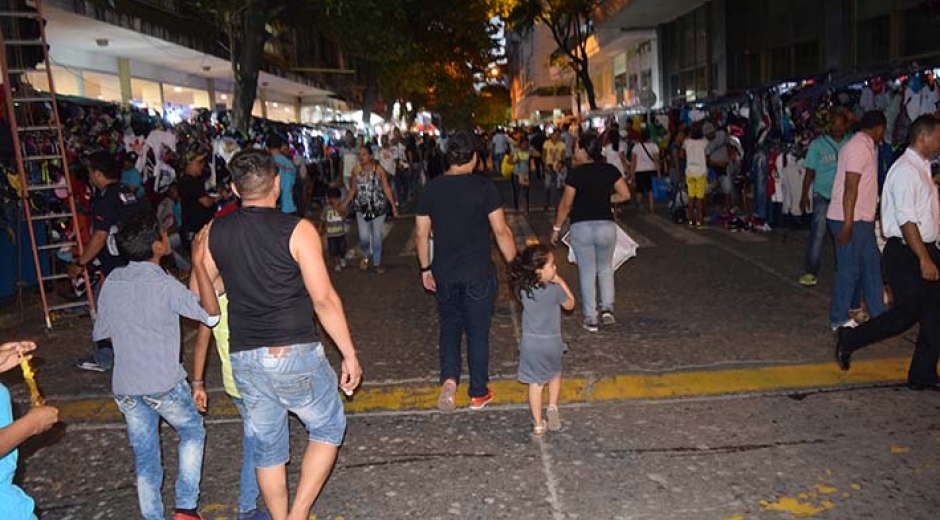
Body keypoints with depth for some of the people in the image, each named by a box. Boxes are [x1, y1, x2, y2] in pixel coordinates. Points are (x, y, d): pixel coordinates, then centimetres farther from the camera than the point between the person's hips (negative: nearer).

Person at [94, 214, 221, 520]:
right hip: (163, 384, -5)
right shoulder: (164, 284, -16)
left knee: (145, 456, 15)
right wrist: (198, 265, -22)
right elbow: (211, 315, -21)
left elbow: (100, 332, 12)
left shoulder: (112, 282, 2)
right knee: (192, 431, 19)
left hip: (124, 386, 5)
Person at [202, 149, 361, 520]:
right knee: (328, 427, 17)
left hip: (243, 360, 5)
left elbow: (200, 294, 12)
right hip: (295, 355, -4)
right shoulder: (297, 230, -12)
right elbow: (324, 300, -13)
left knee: (267, 447, 19)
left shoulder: (215, 232, 2)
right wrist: (350, 354, -6)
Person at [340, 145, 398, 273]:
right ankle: (365, 256, 27)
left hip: (378, 207, -1)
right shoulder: (356, 170, -4)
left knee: (377, 236, 8)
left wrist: (393, 205, -11)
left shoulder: (379, 169, -10)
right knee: (364, 236, -5)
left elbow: (386, 188, -7)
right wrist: (344, 204, 2)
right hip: (361, 207, 1)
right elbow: (353, 189, 6)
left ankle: (377, 263, 27)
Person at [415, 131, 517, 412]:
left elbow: (421, 234, 4)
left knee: (450, 326, 20)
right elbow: (501, 231, -13)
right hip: (479, 273, -3)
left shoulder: (431, 189, 0)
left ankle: (449, 379, 0)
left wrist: (425, 268, 15)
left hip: (444, 274, 3)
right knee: (478, 332, 10)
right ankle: (478, 394, 22)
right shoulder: (484, 186, -11)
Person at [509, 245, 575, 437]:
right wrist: (560, 282, 2)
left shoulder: (523, 289, -9)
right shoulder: (555, 290, -17)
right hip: (551, 342, -2)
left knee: (535, 383, 10)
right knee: (555, 374, 26)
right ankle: (552, 406, 7)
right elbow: (570, 305, 1)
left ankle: (538, 425, 12)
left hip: (530, 343, 2)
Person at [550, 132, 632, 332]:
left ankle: (590, 319, 12)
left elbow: (565, 204, -7)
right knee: (605, 268, 23)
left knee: (587, 272, 8)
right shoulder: (610, 170, 0)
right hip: (606, 226, 2)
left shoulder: (576, 173, -9)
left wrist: (556, 228, 3)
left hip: (581, 227, -2)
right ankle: (607, 308, 9)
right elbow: (625, 194, 0)